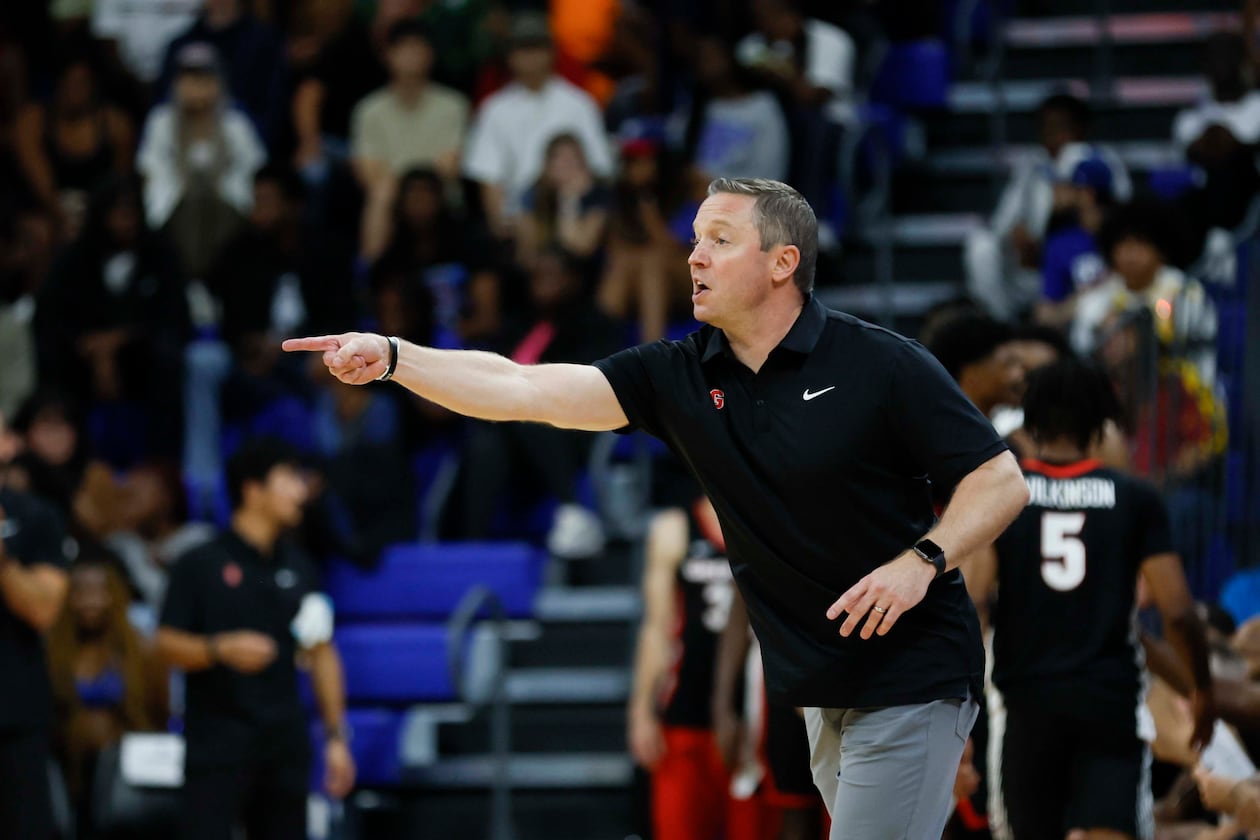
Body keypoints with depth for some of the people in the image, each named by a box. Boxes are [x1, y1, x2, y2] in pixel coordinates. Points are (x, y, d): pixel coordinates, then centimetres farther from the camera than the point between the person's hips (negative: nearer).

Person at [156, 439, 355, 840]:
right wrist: (221, 648, -24)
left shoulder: (297, 567, 12)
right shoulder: (201, 565, -3)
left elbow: (321, 653, 15)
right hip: (217, 742, -5)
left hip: (284, 744, 5)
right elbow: (167, 644, -5)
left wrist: (336, 736, 10)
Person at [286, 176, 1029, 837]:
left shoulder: (884, 367, -12)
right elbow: (522, 389, -4)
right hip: (822, 691, 6)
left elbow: (1003, 481, -11)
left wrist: (923, 560, -25)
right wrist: (391, 357, -14)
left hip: (911, 679, -6)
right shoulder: (681, 377, 3)